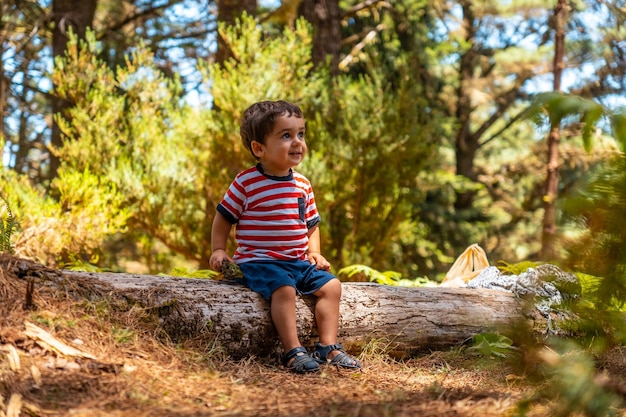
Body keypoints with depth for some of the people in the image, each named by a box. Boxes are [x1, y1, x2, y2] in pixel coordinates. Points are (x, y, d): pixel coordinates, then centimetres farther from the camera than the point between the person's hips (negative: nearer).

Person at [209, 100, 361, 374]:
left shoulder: (302, 184, 10)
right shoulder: (247, 183, -8)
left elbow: (311, 224, 20)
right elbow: (223, 217, 1)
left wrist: (314, 252, 6)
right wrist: (218, 251, -7)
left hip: (298, 261, 7)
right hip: (259, 262, -7)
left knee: (331, 285, -6)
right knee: (284, 288, -31)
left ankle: (328, 347, -5)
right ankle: (294, 352, -30)